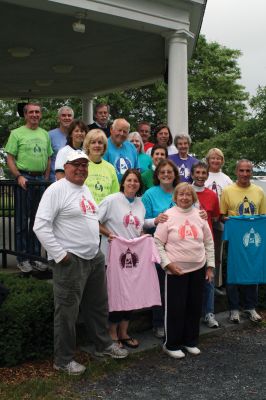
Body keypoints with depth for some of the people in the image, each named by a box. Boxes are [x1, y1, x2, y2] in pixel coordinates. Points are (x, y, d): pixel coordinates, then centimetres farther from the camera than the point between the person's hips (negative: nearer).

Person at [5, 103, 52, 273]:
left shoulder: (45, 134, 13)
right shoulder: (17, 133, -1)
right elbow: (10, 158, -4)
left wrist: (46, 179, 6)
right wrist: (19, 176, -16)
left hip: (41, 179, 5)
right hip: (24, 179, -5)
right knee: (22, 221, 1)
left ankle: (35, 256, 21)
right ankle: (23, 258, 9)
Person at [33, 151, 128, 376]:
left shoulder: (86, 190, 14)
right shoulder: (57, 190, -13)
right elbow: (41, 226, -19)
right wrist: (59, 254, -19)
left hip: (95, 257, 8)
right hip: (71, 260, -8)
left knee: (98, 305, 20)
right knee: (67, 311, 2)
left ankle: (104, 345, 37)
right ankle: (64, 359, 15)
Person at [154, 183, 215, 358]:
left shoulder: (199, 215, 5)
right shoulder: (168, 216, -7)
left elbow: (209, 242, 11)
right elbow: (157, 244, -6)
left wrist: (210, 265, 8)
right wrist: (168, 264, -13)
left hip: (198, 269, 4)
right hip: (176, 271, -4)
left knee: (195, 307, 12)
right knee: (176, 309, 1)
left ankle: (190, 341, 29)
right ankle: (171, 344, 17)